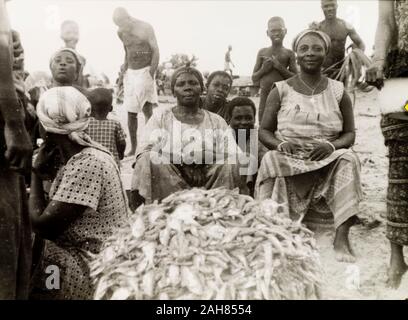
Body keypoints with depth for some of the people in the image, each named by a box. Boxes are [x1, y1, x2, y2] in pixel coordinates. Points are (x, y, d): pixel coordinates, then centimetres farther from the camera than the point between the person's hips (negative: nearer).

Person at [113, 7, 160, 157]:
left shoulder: (145, 28, -8)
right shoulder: (121, 32, 9)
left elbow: (156, 51, -9)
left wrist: (151, 74, -15)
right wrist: (124, 72, 12)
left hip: (145, 71, -5)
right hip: (130, 73, 6)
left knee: (147, 109, -14)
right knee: (131, 112, 6)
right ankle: (133, 148, 15)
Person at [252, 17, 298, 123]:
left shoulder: (289, 53, 6)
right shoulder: (262, 52, 11)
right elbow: (254, 79, 13)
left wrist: (280, 67, -12)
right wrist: (263, 69, -7)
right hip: (265, 94, 2)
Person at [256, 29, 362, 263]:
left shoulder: (338, 92, 8)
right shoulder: (281, 91, 5)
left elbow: (350, 134, 7)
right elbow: (264, 131, 6)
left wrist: (332, 145, -16)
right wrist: (281, 144, -17)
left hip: (327, 162, 1)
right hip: (289, 160, -1)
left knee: (348, 159, -29)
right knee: (270, 160, -32)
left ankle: (342, 236, -30)